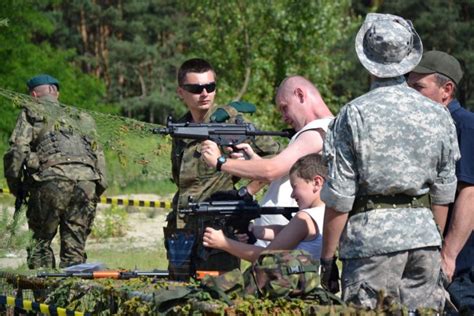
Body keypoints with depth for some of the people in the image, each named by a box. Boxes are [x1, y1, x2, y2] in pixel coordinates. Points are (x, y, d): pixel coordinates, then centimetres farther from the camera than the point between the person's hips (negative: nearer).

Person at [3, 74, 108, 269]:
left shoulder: (31, 112, 15)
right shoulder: (82, 118, 29)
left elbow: (18, 150, 2)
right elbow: (98, 156, 23)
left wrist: (16, 188, 10)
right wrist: (97, 191, 22)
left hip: (52, 178, -4)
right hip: (87, 181, 4)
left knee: (41, 240, 9)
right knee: (75, 246, 8)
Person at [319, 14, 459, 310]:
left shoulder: (354, 115, -6)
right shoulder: (438, 114, 6)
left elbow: (338, 197, -6)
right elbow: (443, 191, 12)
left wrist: (327, 257, 1)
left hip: (371, 240, -4)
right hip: (424, 237, 4)